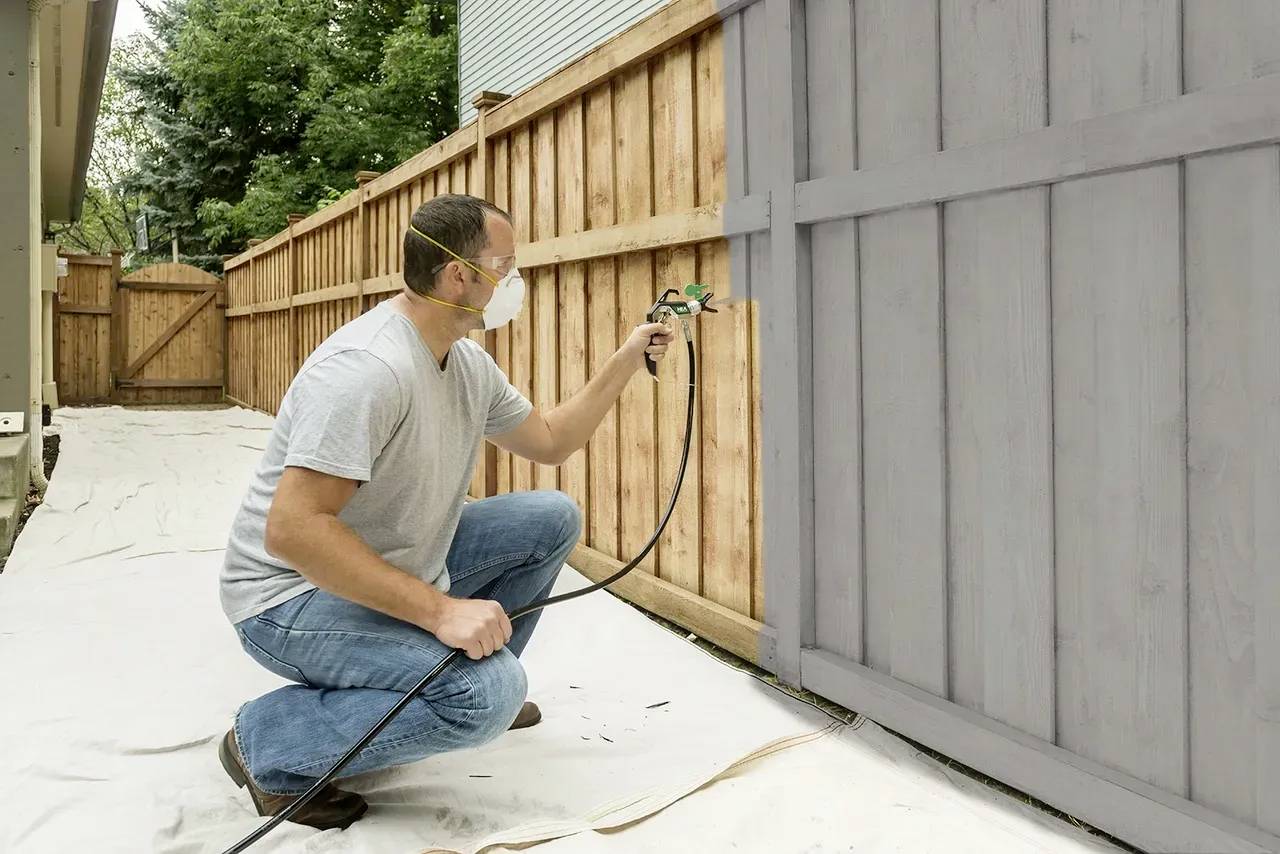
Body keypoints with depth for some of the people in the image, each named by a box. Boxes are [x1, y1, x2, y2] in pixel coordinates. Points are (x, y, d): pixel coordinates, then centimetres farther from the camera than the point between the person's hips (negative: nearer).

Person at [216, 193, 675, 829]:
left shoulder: (469, 364, 2)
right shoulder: (369, 367, -28)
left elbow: (549, 442, 16)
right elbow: (292, 530, -32)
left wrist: (625, 362, 7)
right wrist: (439, 610, -34)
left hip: (400, 568, 9)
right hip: (294, 594, -9)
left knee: (552, 519, 5)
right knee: (487, 691, -29)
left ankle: (477, 686, 18)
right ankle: (268, 745, -8)